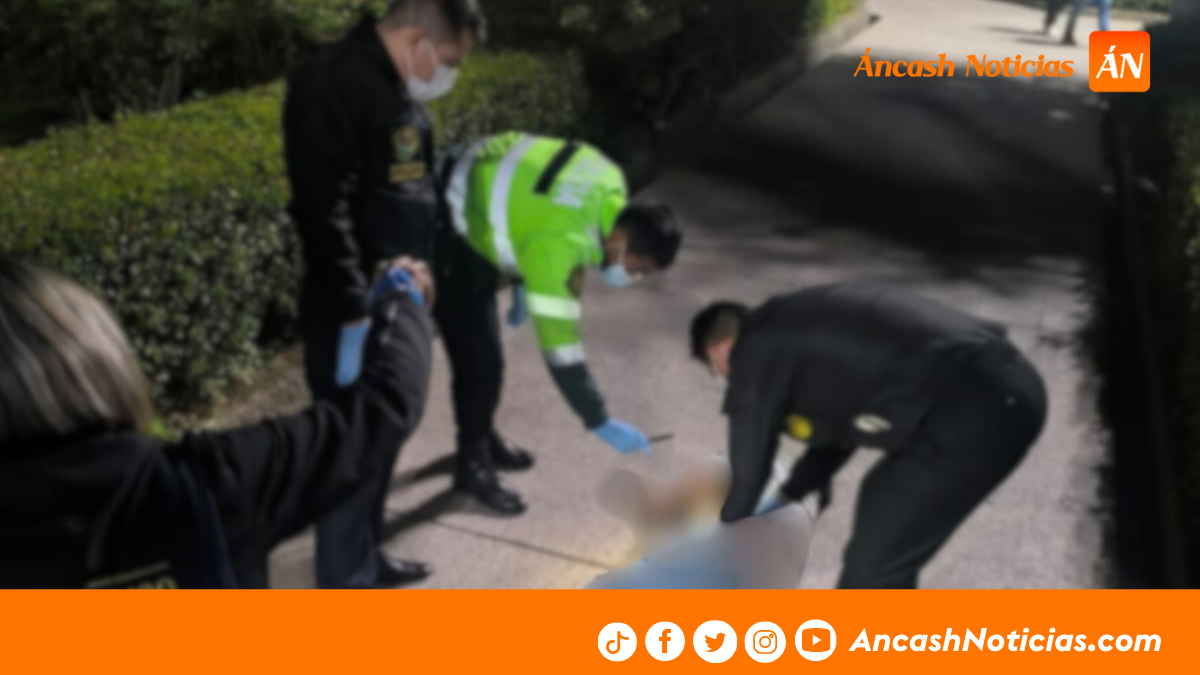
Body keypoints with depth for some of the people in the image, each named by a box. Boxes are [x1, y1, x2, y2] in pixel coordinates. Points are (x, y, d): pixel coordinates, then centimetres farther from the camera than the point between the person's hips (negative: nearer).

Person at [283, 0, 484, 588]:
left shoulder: (399, 88, 12)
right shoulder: (335, 84, -19)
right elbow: (324, 213, -25)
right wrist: (354, 317, -25)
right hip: (354, 315, -10)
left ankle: (366, 560, 35)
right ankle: (346, 585, 12)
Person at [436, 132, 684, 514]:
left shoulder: (611, 183, -12)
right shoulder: (559, 242, -36)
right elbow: (559, 342, -32)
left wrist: (523, 284, 8)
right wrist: (600, 423, -26)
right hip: (450, 233, -9)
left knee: (484, 351, 20)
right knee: (480, 359, -7)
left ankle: (482, 438, 39)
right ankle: (473, 466, 13)